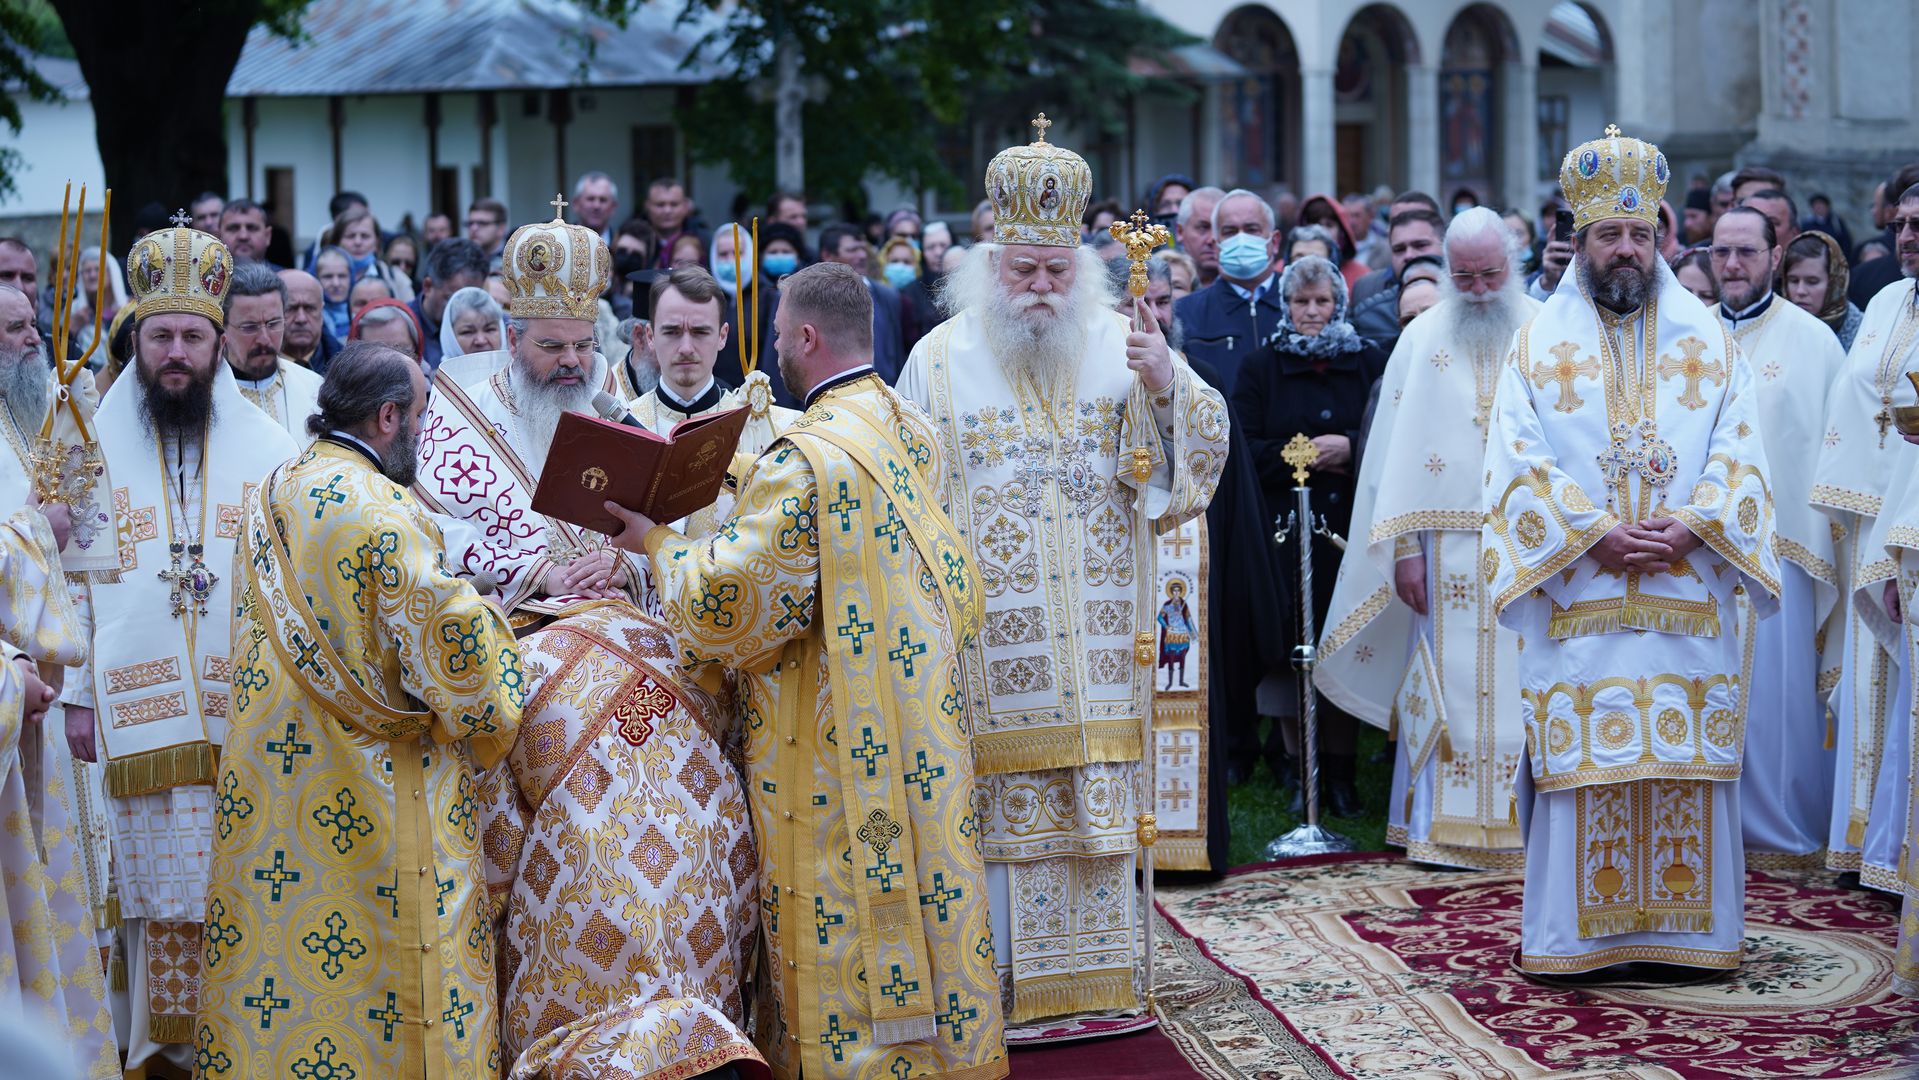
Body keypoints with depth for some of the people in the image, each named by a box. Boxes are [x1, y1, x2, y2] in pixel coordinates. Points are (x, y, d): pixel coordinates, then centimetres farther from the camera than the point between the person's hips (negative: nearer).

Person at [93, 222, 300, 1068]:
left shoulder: (268, 447, 6)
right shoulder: (95, 445, 6)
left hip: (249, 714, 0)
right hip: (138, 718, 0)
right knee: (162, 899, 1)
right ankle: (169, 1037, 10)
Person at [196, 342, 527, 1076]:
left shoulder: (270, 494, 7)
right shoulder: (385, 513, -17)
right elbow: (442, 636, -20)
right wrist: (489, 716, -3)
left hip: (269, 773, 7)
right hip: (372, 802, -7)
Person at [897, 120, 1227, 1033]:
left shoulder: (1120, 344, 7)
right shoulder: (943, 359, 2)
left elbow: (1204, 444, 2)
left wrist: (1168, 387, -18)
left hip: (1099, 634, 2)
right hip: (992, 636, -2)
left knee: (1099, 798, 5)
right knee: (1003, 802, -1)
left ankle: (1094, 978, 14)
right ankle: (1005, 983, 7)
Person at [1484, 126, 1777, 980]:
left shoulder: (1707, 341, 11)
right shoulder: (1539, 344, 7)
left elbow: (1741, 455, 4)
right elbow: (1520, 464, -1)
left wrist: (1692, 528, -13)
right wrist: (1594, 535, -13)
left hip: (1687, 596, 1)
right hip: (1578, 597, -1)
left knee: (1686, 759, 0)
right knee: (1582, 758, -3)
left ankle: (1683, 926, 7)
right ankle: (1580, 932, 2)